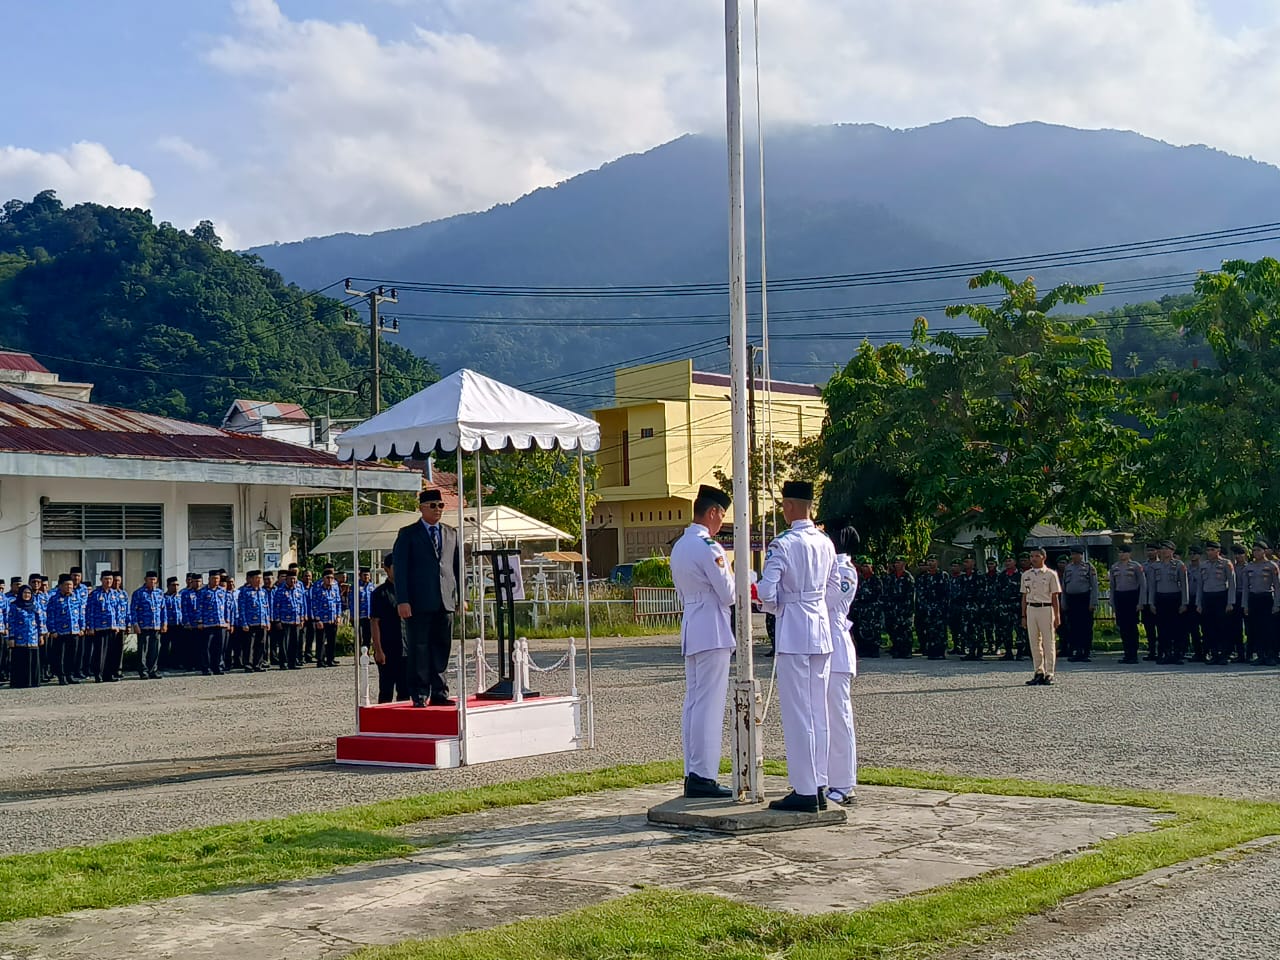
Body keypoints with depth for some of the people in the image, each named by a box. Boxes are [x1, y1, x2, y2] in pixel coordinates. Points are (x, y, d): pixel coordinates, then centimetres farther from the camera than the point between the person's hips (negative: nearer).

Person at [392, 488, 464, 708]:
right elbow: (400, 569, -2)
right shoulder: (408, 534, 3)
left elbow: (458, 567, 19)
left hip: (445, 602, 4)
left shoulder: (451, 534, 17)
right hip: (418, 603, -4)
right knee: (419, 651, -2)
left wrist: (461, 596, 10)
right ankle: (419, 695, 4)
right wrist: (402, 601, -10)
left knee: (441, 651, 6)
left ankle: (439, 694, 12)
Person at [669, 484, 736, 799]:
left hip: (691, 630, 9)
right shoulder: (708, 546, -14)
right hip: (712, 632, -9)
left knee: (693, 702, 11)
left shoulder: (679, 547, 15)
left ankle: (693, 773, 14)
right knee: (710, 704, -7)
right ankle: (703, 775, -6)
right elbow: (728, 595, -12)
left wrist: (739, 591, 21)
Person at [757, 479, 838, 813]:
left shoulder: (782, 545, -13)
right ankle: (818, 786, 18)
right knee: (818, 711, 12)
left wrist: (774, 608, 5)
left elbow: (767, 593, -15)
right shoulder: (825, 543, 6)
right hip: (822, 631, 7)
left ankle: (805, 791, 0)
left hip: (793, 634, -7)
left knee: (797, 712, -2)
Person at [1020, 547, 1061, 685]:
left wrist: (1057, 616, -6)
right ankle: (1039, 673, 13)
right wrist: (1023, 616, 10)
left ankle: (1049, 674, 0)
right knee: (1034, 643, 6)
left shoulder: (1050, 574, -1)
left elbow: (1055, 597, -2)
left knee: (1048, 643, -3)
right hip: (1031, 609, 4)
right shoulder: (1026, 575, 12)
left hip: (1046, 609, -4)